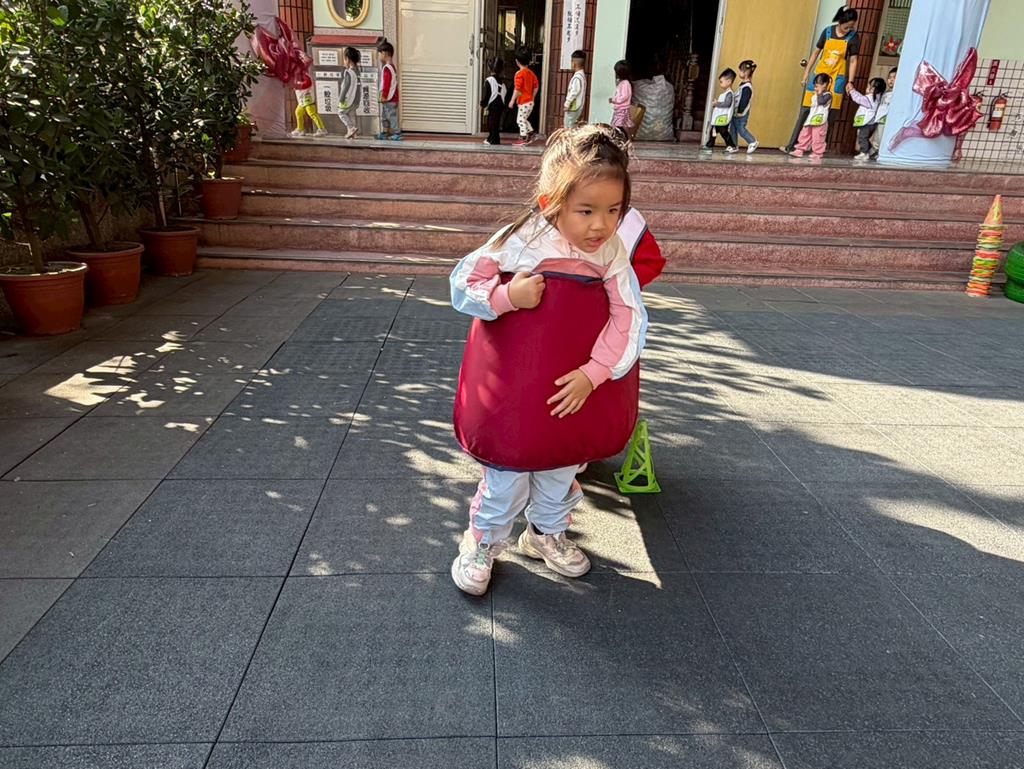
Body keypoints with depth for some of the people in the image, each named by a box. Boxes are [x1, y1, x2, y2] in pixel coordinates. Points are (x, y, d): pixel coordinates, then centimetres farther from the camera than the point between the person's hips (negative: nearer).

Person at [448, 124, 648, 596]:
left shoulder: (612, 254, -11)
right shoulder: (521, 242, -19)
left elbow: (628, 319, -11)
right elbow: (463, 283, -11)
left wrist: (593, 374, -21)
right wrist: (507, 296, -29)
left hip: (577, 387, 4)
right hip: (513, 385, -3)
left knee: (563, 465, 21)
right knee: (507, 469, 9)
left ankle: (546, 533, 46)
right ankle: (482, 542, 32)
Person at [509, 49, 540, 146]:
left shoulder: (519, 74, -15)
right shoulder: (531, 73, 8)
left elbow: (517, 89, -19)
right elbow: (536, 87, 12)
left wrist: (512, 101, -13)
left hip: (523, 102, -8)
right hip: (530, 101, 8)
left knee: (521, 120, 0)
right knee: (523, 119, 21)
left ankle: (523, 139, 1)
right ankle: (531, 133, 22)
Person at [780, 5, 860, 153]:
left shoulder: (853, 37, -5)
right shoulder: (827, 31, 0)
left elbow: (853, 61, -4)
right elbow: (816, 52, 9)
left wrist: (850, 83, -12)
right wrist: (806, 73, 9)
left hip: (837, 78, -2)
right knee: (805, 110, 1)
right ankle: (792, 144, 4)